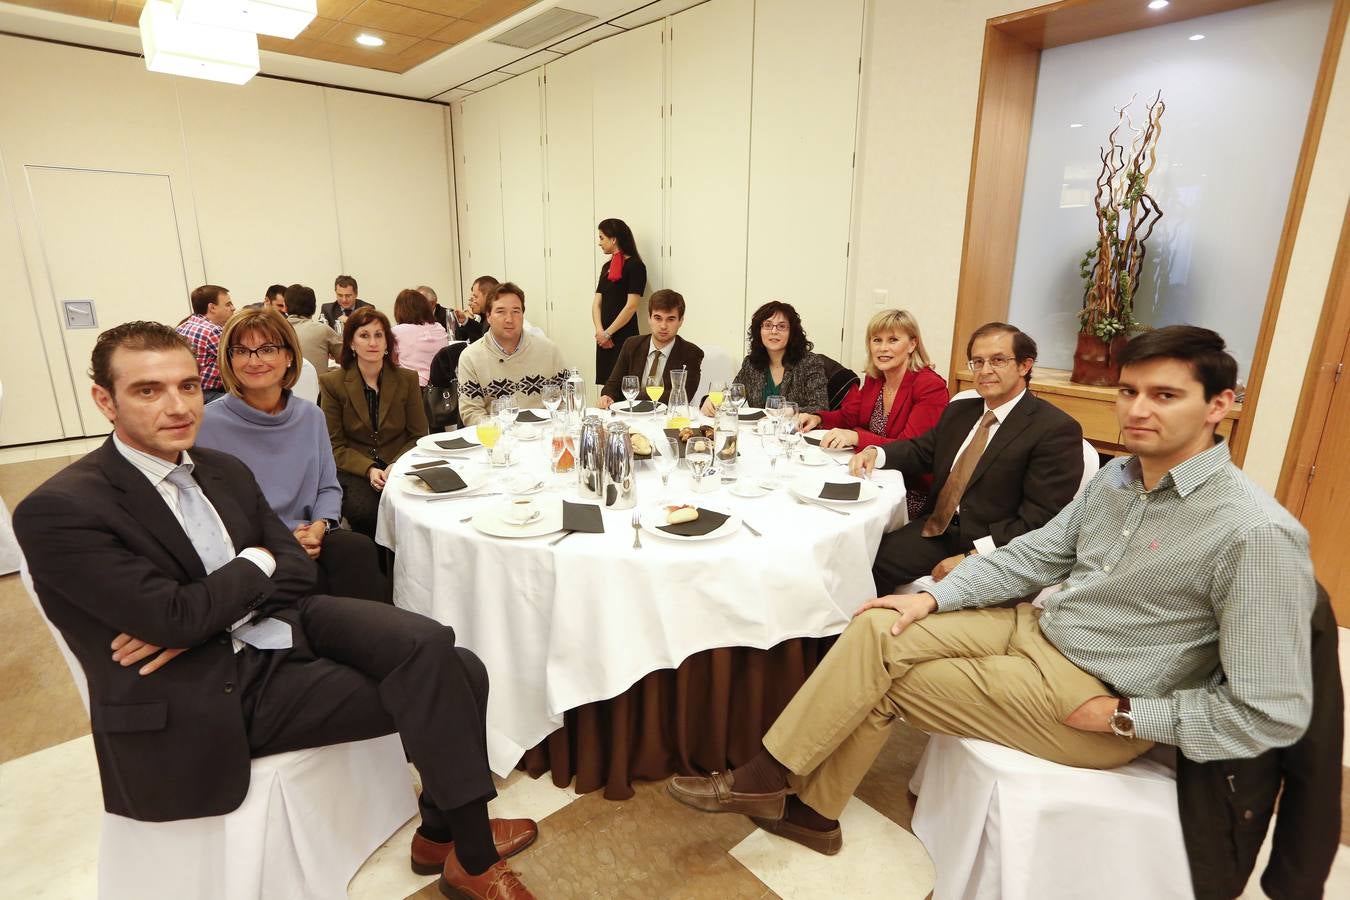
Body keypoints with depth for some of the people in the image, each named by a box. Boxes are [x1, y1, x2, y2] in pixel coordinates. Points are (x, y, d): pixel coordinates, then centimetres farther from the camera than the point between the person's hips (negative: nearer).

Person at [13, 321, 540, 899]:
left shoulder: (225, 471, 9)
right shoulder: (58, 511, -13)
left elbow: (297, 567, 7)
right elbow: (176, 617, -20)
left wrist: (204, 618, -10)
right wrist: (256, 563, -2)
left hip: (283, 631, 6)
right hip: (198, 703, -6)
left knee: (444, 661, -17)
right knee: (434, 685, -18)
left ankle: (447, 828, 5)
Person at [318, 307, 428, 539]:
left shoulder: (408, 379, 6)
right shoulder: (332, 383, 2)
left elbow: (418, 436, 6)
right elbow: (334, 445, 2)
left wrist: (396, 466, -13)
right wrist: (369, 470, -16)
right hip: (353, 470, -1)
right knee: (366, 511, -31)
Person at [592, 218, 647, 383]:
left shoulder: (635, 266, -5)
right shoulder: (607, 267, 17)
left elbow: (631, 306, -13)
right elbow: (597, 303, 12)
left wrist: (607, 333, -10)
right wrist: (599, 331, -4)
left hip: (624, 338, -7)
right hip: (605, 339, 7)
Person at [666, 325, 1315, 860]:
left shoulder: (1256, 535, -22)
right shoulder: (1118, 476, 1)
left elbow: (1273, 715, -19)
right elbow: (1034, 553, 5)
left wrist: (1121, 716, -17)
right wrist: (933, 599, -5)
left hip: (1090, 696, -6)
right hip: (1037, 626, 7)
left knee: (884, 681, -11)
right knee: (879, 630, -9)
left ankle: (769, 781, 10)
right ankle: (811, 807, 4)